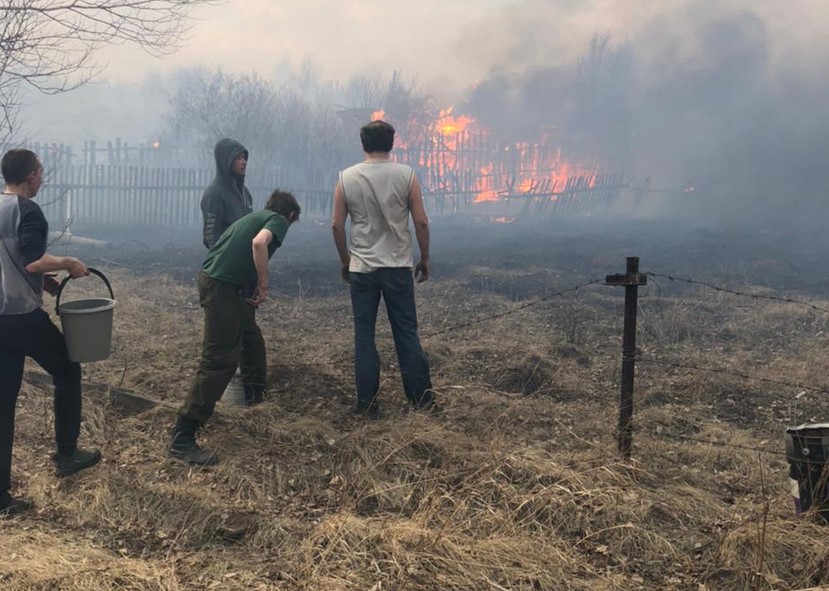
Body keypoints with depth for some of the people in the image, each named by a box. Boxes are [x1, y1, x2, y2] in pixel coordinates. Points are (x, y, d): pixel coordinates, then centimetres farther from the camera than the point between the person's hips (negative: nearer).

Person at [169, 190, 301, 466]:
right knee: (220, 359, -10)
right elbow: (259, 242, -18)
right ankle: (182, 438, -12)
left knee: (250, 334, 27)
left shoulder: (255, 216, 28)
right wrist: (263, 284, -9)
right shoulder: (278, 220, 4)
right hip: (222, 285, -9)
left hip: (214, 279, 9)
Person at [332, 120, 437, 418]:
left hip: (361, 268, 1)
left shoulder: (346, 178, -2)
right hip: (398, 267, 0)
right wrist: (424, 259, 7)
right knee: (406, 333, 8)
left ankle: (367, 402, 10)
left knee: (364, 336, 8)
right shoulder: (406, 175, -5)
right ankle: (421, 396, 12)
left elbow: (337, 225, 0)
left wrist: (345, 260, 14)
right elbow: (421, 222, -5)